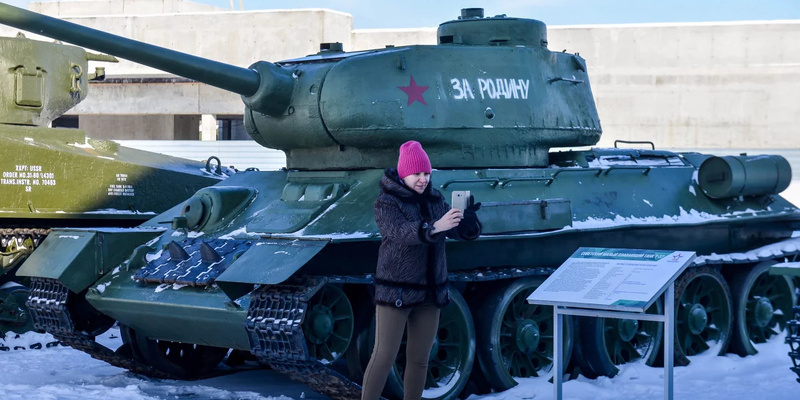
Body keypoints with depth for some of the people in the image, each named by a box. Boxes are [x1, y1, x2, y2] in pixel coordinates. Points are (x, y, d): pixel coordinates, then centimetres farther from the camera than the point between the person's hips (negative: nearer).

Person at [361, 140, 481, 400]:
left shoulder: (435, 199, 7)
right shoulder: (386, 203, -9)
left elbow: (461, 233, -1)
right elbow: (400, 232, -28)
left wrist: (468, 219, -25)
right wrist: (434, 227, -45)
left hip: (430, 292, 5)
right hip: (396, 291, -5)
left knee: (419, 359, 10)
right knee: (384, 356, -5)